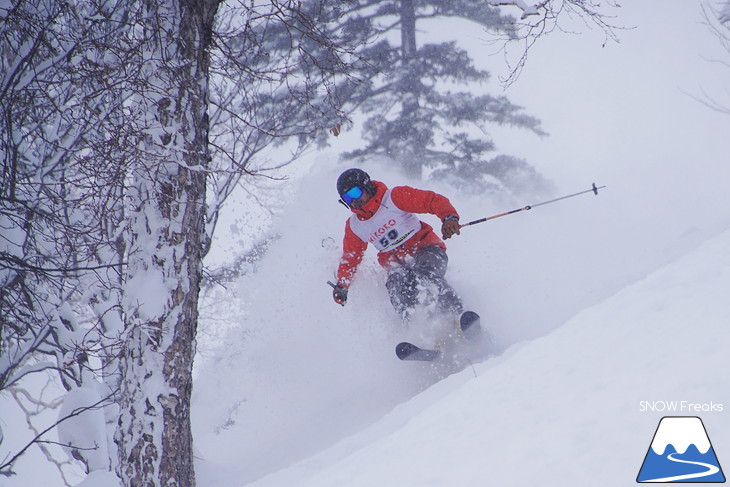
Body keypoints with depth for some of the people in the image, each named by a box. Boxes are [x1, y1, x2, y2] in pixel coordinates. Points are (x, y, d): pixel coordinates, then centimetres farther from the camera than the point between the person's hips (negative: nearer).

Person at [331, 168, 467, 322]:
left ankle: (459, 316, -36)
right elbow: (350, 257, 22)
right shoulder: (354, 226, 9)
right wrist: (342, 284, 10)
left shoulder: (394, 198, -7)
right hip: (398, 266, 5)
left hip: (426, 250, -4)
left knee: (426, 275, -36)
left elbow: (433, 200, -13)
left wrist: (449, 218, -32)